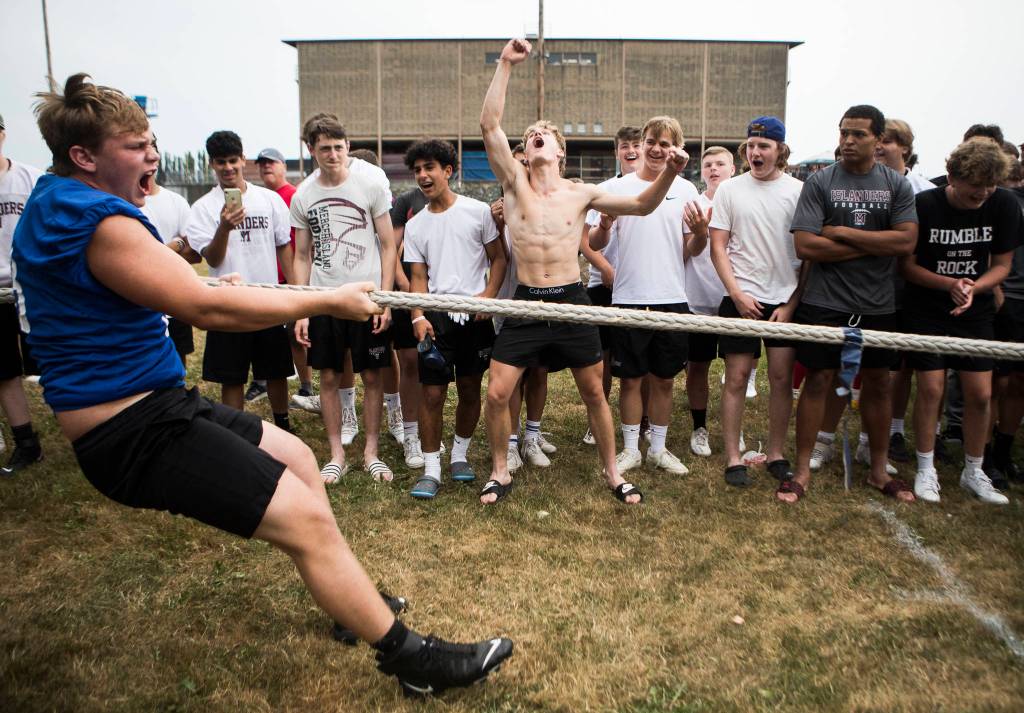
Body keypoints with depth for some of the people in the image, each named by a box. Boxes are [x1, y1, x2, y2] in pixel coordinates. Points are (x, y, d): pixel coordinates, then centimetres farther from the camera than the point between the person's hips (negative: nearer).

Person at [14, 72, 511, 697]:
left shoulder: (51, 210, 13)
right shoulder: (100, 224, -22)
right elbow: (205, 308, -27)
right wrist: (328, 302, -20)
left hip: (156, 405, 11)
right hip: (136, 433, -11)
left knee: (295, 456, 20)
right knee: (308, 519, -14)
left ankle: (349, 596, 32)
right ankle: (410, 657, -3)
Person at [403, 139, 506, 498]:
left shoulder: (477, 211, 2)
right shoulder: (415, 225, 8)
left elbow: (499, 259, 5)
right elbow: (419, 277, 6)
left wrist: (487, 296, -11)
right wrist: (418, 317, -9)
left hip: (475, 315, -1)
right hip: (436, 316, 1)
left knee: (470, 389, 9)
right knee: (433, 393, -3)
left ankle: (459, 454, 29)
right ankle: (431, 468, 8)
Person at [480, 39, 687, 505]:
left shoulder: (580, 194, 3)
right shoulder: (514, 183, -1)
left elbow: (642, 206, 5)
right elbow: (489, 125, -12)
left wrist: (669, 174, -13)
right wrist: (506, 64, -14)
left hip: (572, 301, 1)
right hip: (525, 304, 0)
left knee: (594, 393, 10)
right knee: (497, 393, -3)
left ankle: (612, 472, 29)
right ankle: (500, 471, 20)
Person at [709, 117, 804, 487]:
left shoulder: (798, 191, 3)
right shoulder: (730, 189, 3)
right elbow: (718, 248, 1)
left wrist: (792, 303, -4)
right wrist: (737, 294, -9)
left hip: (786, 300, 1)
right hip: (741, 298, -1)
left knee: (782, 377, 4)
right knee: (736, 377, 0)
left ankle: (776, 454, 19)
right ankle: (733, 458, 9)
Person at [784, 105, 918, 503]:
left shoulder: (897, 185, 3)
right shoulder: (819, 182, -3)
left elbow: (906, 241, -10)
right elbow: (805, 245, -14)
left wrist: (842, 233, -13)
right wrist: (873, 246, -10)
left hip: (878, 306, 3)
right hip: (824, 303, -2)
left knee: (877, 384, 12)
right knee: (817, 381, 2)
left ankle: (879, 470, 27)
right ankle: (802, 470, 13)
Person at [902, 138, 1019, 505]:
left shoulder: (1004, 204, -9)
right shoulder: (924, 205, -15)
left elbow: (1001, 264, -2)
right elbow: (907, 265, -9)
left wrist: (974, 288, -22)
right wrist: (950, 284, -24)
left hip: (975, 312, 3)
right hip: (926, 310, -2)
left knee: (980, 394, 3)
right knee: (930, 389, -3)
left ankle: (973, 472, 22)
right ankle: (926, 470, 15)